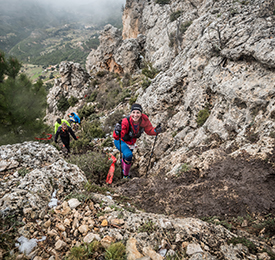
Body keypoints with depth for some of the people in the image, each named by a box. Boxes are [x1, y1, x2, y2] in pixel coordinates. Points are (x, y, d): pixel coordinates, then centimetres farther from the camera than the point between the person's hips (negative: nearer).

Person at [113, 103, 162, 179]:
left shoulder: (144, 119, -28)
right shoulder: (126, 121, -40)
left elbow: (149, 130, -12)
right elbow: (116, 137, -42)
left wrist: (156, 131, -31)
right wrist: (117, 132, -64)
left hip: (131, 143, 5)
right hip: (120, 141, -5)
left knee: (126, 159, 28)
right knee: (128, 155, -31)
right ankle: (125, 175, -3)